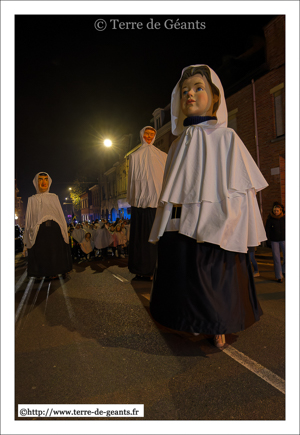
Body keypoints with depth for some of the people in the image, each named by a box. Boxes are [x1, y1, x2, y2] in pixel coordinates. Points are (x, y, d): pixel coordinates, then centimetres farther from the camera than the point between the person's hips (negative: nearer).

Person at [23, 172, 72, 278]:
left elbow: (61, 215, 11)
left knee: (55, 254, 0)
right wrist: (26, 243, 0)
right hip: (39, 232, -1)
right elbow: (28, 220, 7)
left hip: (55, 230, 1)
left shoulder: (54, 197, 15)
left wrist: (64, 233, 0)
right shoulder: (32, 199, 12)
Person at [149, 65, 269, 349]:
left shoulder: (226, 137, 0)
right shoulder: (180, 142, 14)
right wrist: (163, 227, 11)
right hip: (178, 226, 5)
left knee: (215, 278, 4)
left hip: (212, 226, -4)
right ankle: (195, 324, 32)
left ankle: (219, 328, 28)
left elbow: (242, 189, -7)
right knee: (182, 275, 10)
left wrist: (224, 228, -16)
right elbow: (171, 191, 14)